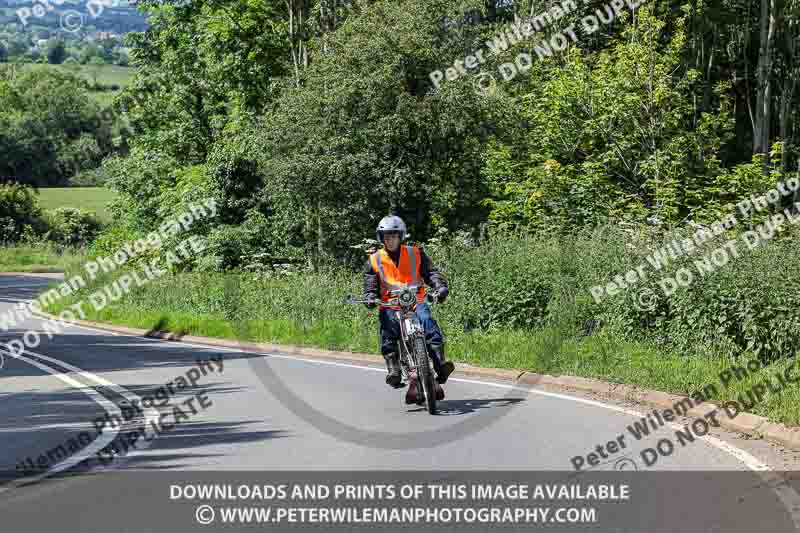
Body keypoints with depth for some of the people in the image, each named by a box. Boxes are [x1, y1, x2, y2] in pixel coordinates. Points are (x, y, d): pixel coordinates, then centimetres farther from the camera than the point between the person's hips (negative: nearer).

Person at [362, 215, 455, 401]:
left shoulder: (415, 254, 13)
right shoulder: (374, 261, 13)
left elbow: (431, 273, 7)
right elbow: (370, 286, 8)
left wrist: (440, 287, -13)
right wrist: (370, 298, -14)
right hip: (389, 306, 0)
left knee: (427, 320, -32)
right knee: (388, 329, -32)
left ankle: (440, 362, -38)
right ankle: (393, 370, -32)